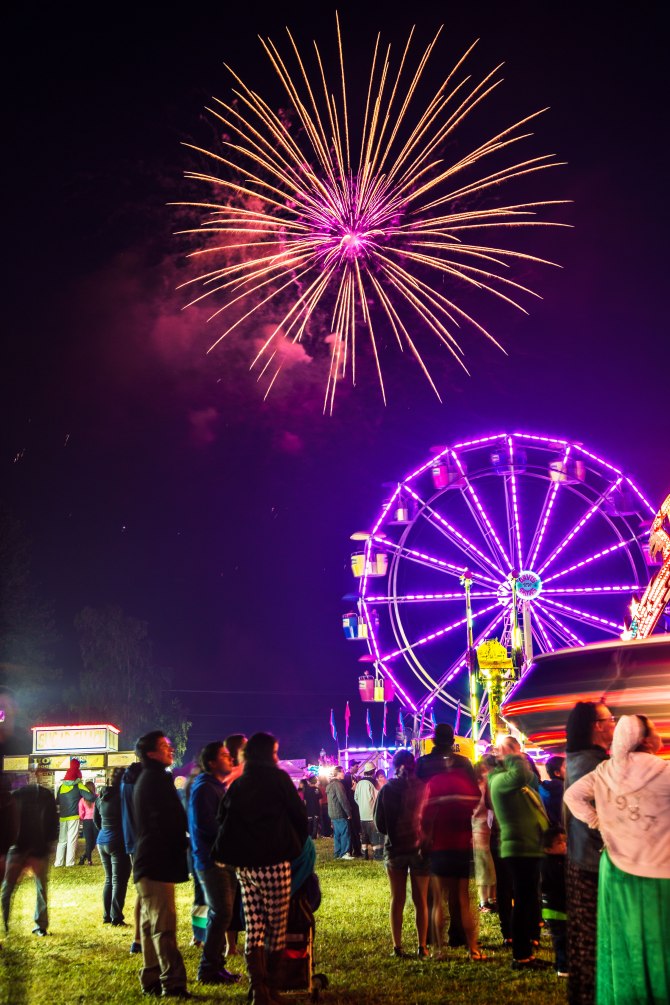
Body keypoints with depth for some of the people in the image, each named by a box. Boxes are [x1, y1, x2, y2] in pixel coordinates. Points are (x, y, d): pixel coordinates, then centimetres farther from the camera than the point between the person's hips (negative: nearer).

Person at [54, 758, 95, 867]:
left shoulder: (61, 787, 10)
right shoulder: (78, 786, -4)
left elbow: (57, 802, 17)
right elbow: (90, 797, -11)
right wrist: (95, 797, 8)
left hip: (62, 817, 4)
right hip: (73, 817, -4)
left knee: (62, 840, 12)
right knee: (71, 840, -2)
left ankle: (58, 862, 11)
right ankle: (69, 863, -4)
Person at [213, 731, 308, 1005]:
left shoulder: (237, 785, 10)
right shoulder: (278, 778, -3)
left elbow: (223, 820, 10)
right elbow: (299, 816, 0)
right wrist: (296, 846, 15)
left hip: (243, 865, 5)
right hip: (274, 862, -5)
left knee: (254, 929, 8)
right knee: (277, 928, 5)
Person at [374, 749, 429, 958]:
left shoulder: (387, 789, -4)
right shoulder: (423, 787, -7)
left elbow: (379, 823, 0)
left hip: (394, 848, 0)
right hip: (420, 847, 0)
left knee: (397, 899, 10)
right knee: (420, 900, 8)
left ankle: (397, 947, 9)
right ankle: (422, 947, 7)